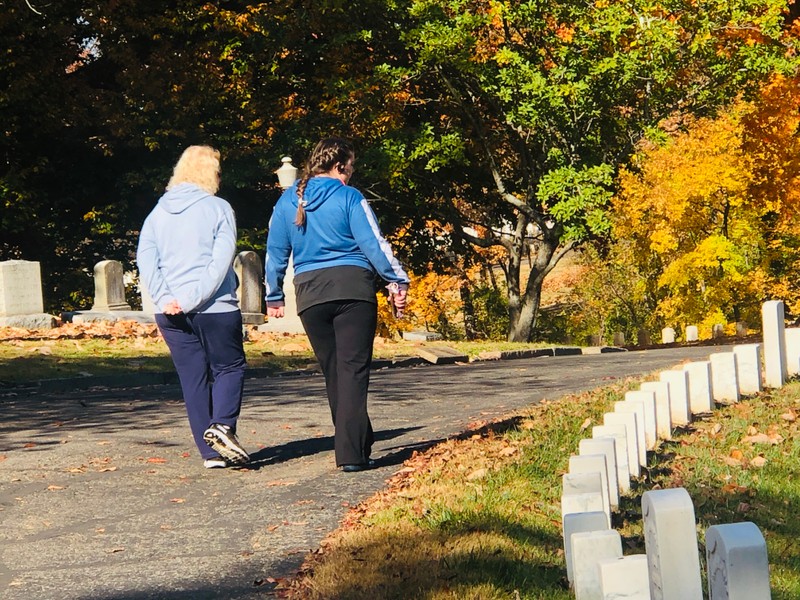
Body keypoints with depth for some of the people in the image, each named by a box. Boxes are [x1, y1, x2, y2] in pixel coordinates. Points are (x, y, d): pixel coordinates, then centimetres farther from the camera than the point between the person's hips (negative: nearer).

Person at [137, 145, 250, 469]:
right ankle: (222, 424, -12)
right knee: (229, 367, 11)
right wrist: (192, 299, -15)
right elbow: (221, 262, -13)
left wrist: (165, 300, -10)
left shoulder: (158, 212, 10)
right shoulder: (218, 208, -3)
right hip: (216, 309, -4)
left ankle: (210, 451, 7)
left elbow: (145, 259, -1)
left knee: (193, 379, 9)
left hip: (171, 314, 4)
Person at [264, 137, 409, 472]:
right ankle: (352, 452, -14)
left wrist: (274, 296, 22)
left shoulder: (288, 202, 10)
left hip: (310, 293, 4)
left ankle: (355, 443, 20)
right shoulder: (349, 198, -2)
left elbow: (275, 252, 14)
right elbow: (374, 244, -6)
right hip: (354, 288, -4)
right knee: (353, 370, -6)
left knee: (332, 372, 14)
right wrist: (398, 281, 0)